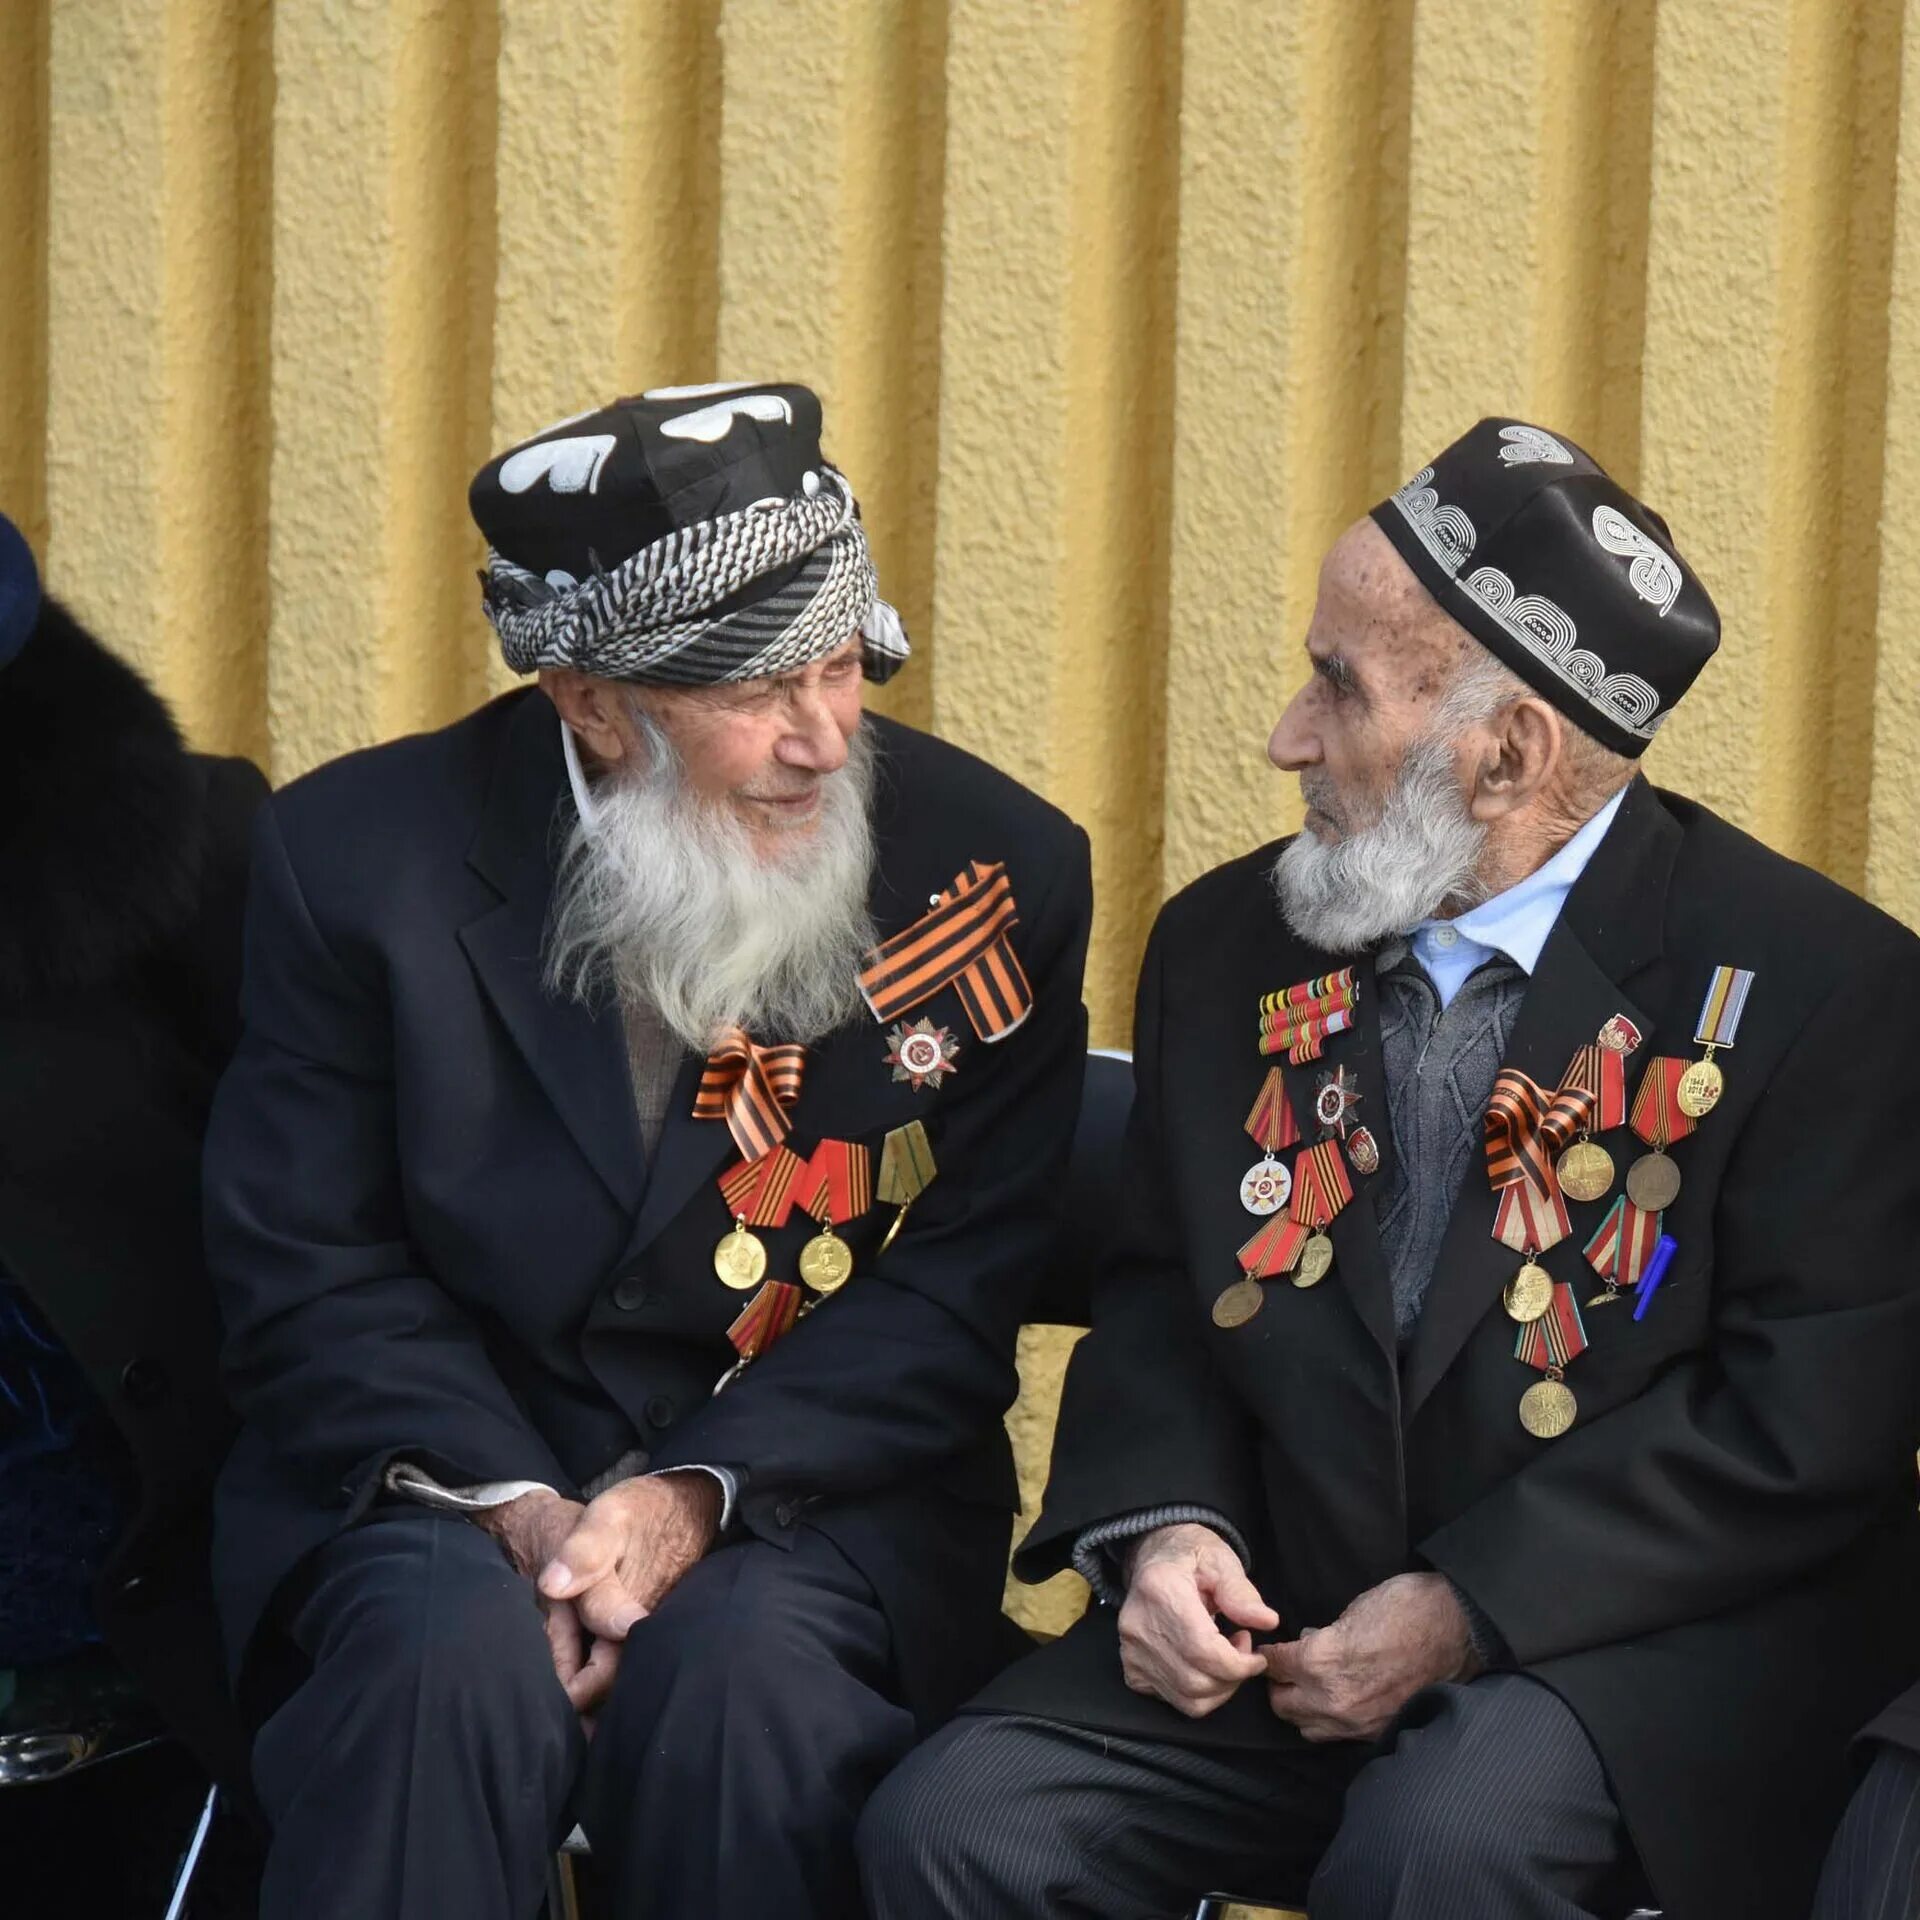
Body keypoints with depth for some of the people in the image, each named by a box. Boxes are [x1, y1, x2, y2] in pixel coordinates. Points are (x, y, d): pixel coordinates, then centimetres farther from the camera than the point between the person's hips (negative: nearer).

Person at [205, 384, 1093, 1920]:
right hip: (445, 1473, 0)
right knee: (464, 1663, -32)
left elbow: (955, 1293, -3)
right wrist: (512, 1502, -18)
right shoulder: (363, 855, -3)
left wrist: (698, 1491, -18)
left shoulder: (993, 869, -3)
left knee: (748, 1675, -32)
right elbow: (309, 1273, -1)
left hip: (805, 1485, 0)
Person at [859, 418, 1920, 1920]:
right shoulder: (1230, 949, 10)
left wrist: (1467, 1610, -16)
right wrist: (1165, 1528, -6)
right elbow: (1161, 1308, 16)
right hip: (1284, 1627, 5)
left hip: (1650, 1644, -4)